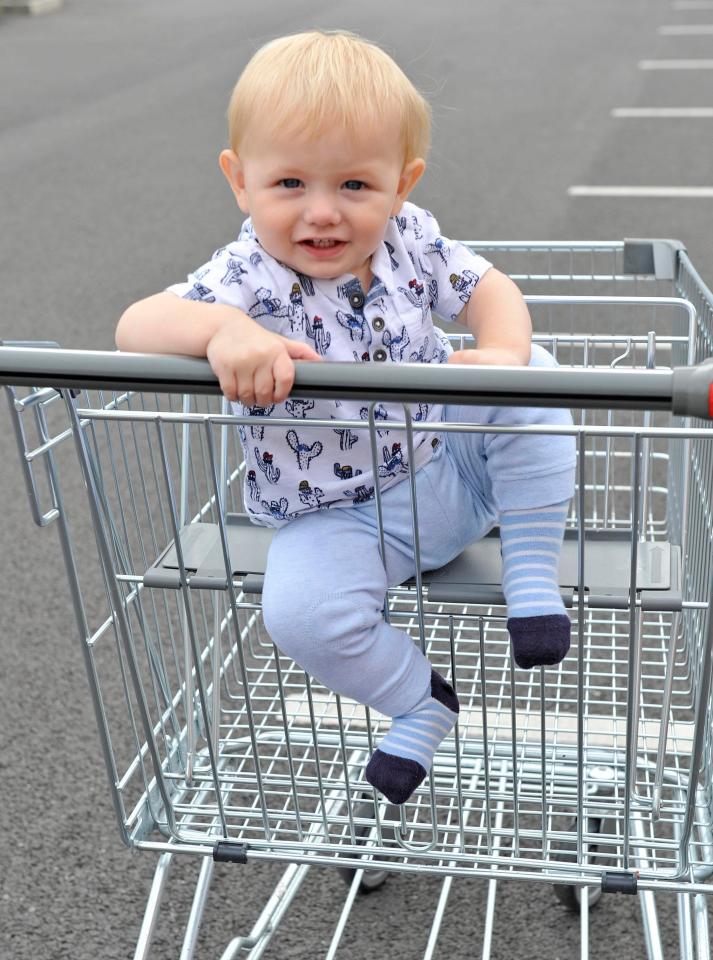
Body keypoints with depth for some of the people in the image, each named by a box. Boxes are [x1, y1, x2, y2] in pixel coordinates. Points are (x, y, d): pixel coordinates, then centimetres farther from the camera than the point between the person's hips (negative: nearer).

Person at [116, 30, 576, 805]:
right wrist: (221, 330, -53)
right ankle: (421, 703, 4)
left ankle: (532, 577, -4)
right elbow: (136, 327, -32)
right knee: (301, 610, -27)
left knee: (531, 375, -16)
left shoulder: (409, 239, -9)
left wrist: (502, 352, -24)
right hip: (337, 517, -3)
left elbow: (487, 290, 0)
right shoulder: (251, 279, -22)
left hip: (451, 466, 3)